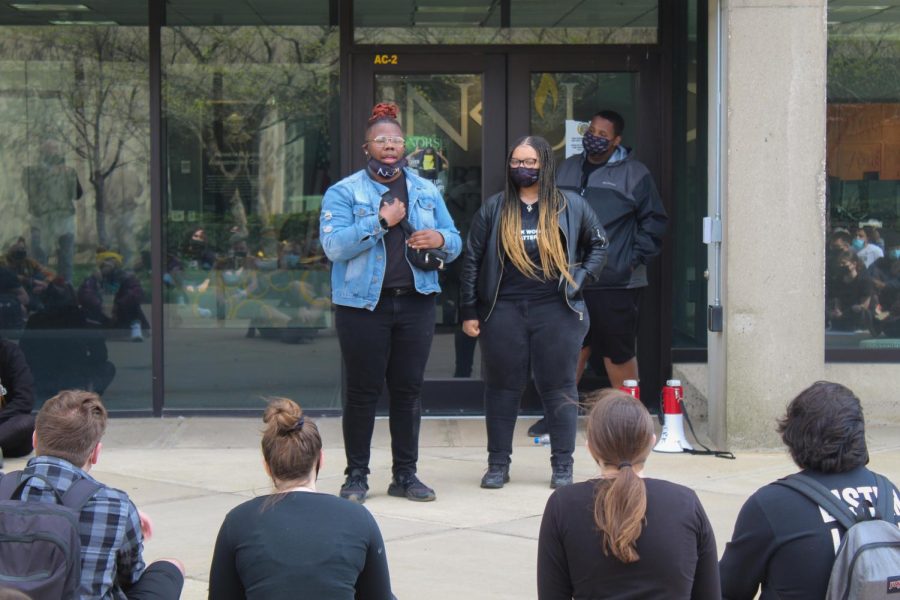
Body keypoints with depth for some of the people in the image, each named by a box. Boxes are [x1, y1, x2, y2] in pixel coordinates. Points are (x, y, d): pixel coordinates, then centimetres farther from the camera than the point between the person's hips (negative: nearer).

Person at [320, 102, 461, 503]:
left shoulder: (427, 192, 14)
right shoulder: (344, 192, 0)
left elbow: (455, 243, 16)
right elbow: (333, 245, -13)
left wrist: (440, 239, -8)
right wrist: (381, 221, -17)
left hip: (416, 302, 4)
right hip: (364, 304, -4)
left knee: (409, 390, 7)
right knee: (363, 391, 0)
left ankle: (405, 474, 16)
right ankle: (356, 476, 10)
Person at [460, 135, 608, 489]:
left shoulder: (571, 207, 6)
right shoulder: (494, 209, 7)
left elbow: (599, 244, 18)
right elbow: (472, 260, 8)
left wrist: (580, 277, 2)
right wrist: (469, 312, 4)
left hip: (556, 311, -1)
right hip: (503, 311, 1)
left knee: (558, 388, 3)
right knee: (502, 387, 6)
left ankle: (562, 465, 11)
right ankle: (498, 464, 15)